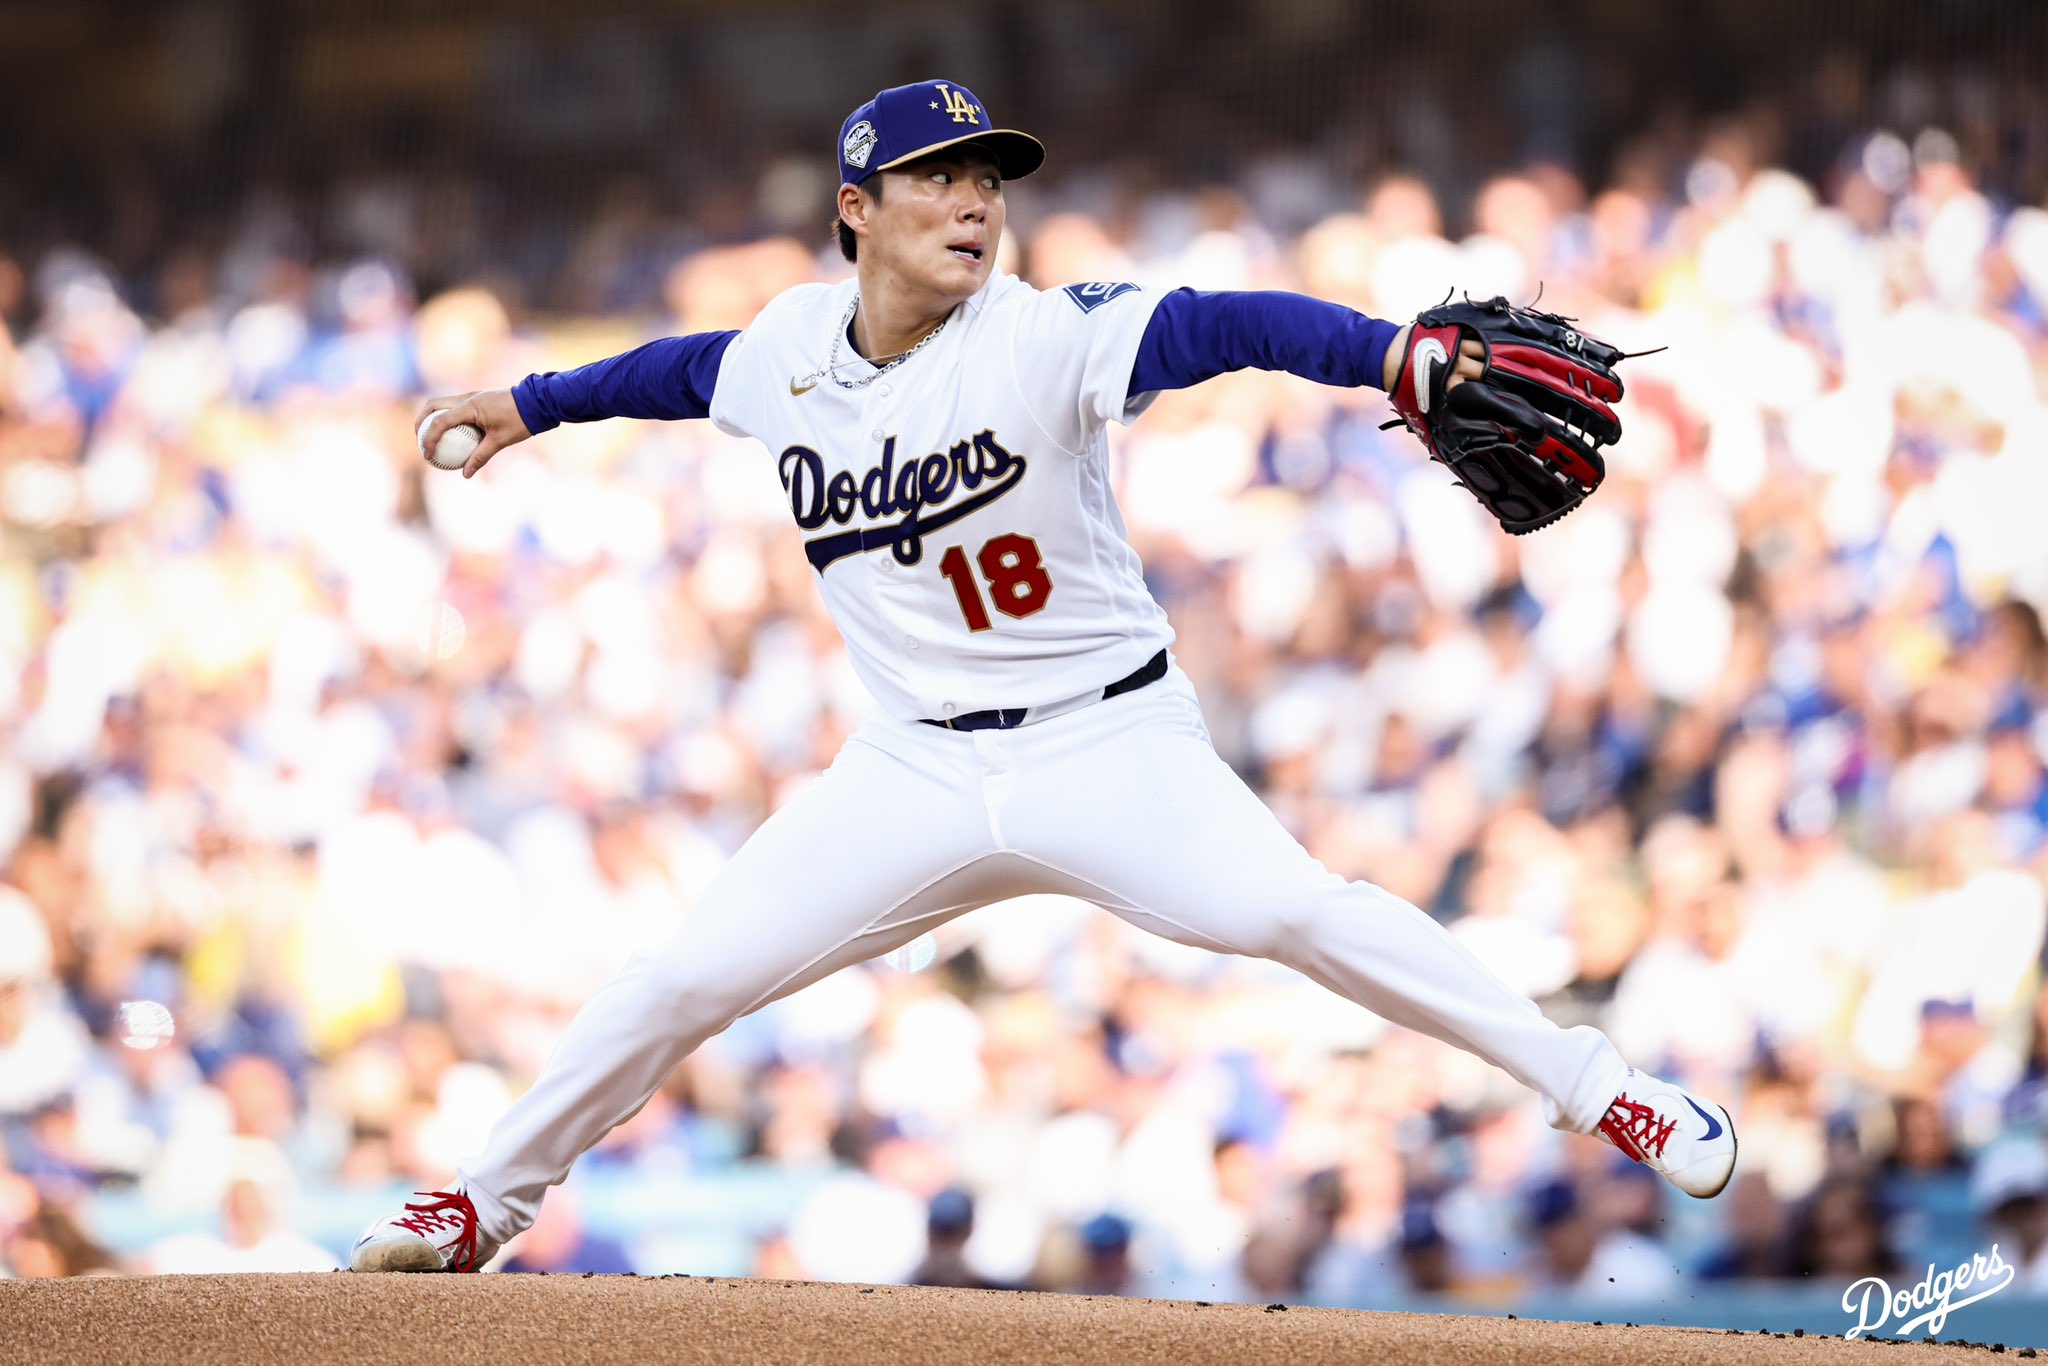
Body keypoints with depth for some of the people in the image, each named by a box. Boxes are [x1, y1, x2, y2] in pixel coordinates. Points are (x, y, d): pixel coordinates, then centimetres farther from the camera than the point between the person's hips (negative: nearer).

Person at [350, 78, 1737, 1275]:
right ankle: (487, 1204, 18)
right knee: (686, 979, -1)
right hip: (914, 772, 4)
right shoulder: (791, 347, -1)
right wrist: (529, 405, 33)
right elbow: (693, 370, 23)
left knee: (1286, 906, -27)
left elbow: (1226, 326, -32)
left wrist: (1402, 355, -47)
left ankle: (1588, 1085, -19)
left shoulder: (1042, 338, -16)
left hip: (1111, 743, -4)